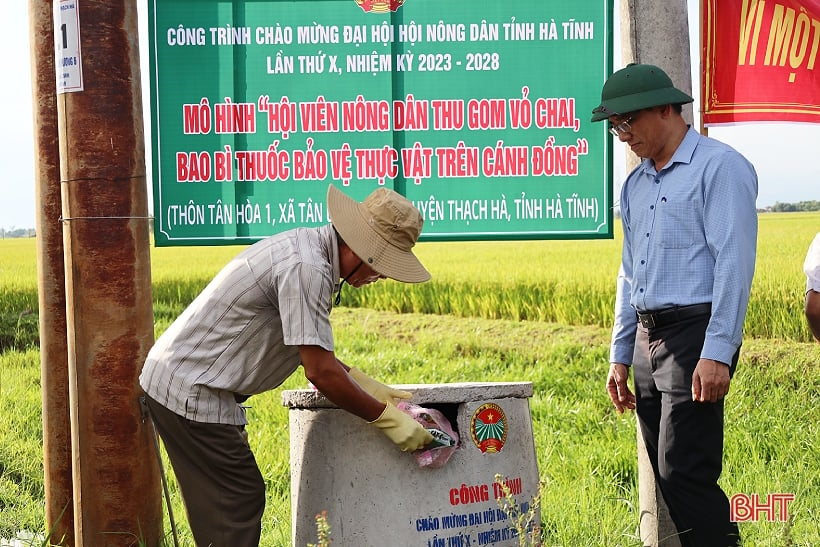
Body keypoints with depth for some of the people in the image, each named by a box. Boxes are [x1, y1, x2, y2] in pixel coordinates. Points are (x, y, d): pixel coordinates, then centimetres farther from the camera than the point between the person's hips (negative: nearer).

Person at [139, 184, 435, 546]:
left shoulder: (309, 247, 8)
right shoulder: (306, 268, -24)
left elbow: (312, 352, 17)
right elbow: (320, 372, -24)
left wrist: (370, 387, 10)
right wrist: (387, 419, -15)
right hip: (191, 392, -10)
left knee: (242, 495, 14)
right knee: (237, 501, -7)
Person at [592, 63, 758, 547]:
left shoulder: (720, 167, -6)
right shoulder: (635, 185, 18)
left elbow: (733, 265, -14)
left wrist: (717, 353, -20)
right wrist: (620, 357, 19)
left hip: (695, 333, -8)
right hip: (647, 339, 8)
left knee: (684, 474, -13)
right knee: (668, 477, 8)